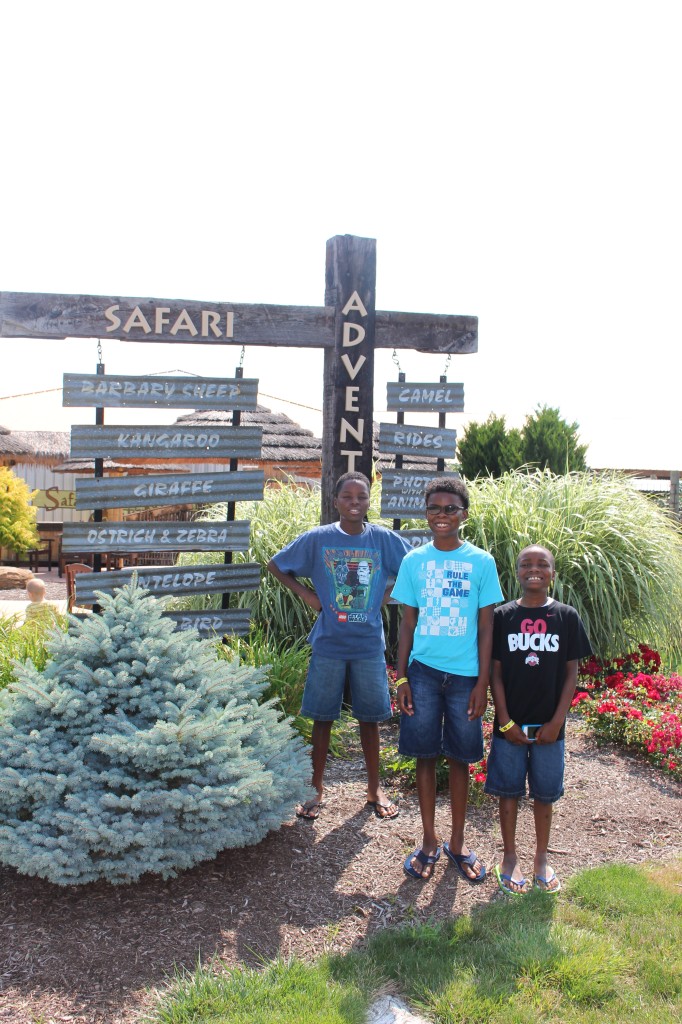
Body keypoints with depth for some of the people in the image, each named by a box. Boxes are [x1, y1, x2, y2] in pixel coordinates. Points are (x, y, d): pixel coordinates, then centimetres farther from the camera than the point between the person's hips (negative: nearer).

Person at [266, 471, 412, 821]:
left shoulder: (384, 539, -2)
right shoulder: (318, 538, -3)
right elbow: (276, 565, 7)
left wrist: (390, 595, -2)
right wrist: (306, 594, -1)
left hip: (369, 645, 1)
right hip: (328, 644, 0)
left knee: (370, 717, 11)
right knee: (323, 717, 9)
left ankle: (374, 789, 26)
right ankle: (316, 788, 23)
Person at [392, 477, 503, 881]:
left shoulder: (481, 562, -1)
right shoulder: (414, 561, 3)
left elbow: (486, 627, 1)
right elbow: (408, 623, 6)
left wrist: (482, 684, -4)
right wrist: (401, 678, 0)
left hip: (465, 675, -1)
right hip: (423, 670, 1)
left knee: (460, 758, 9)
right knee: (426, 756, 6)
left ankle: (458, 842, 25)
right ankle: (430, 841, 22)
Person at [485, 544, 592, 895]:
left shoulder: (567, 617, -2)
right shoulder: (503, 616, -3)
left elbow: (571, 673, 0)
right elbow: (495, 672, -2)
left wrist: (556, 721, -6)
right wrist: (505, 721, -7)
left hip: (549, 726, 0)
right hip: (510, 724, 0)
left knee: (544, 794, 11)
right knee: (509, 791, 9)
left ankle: (541, 859, 28)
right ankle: (510, 857, 25)